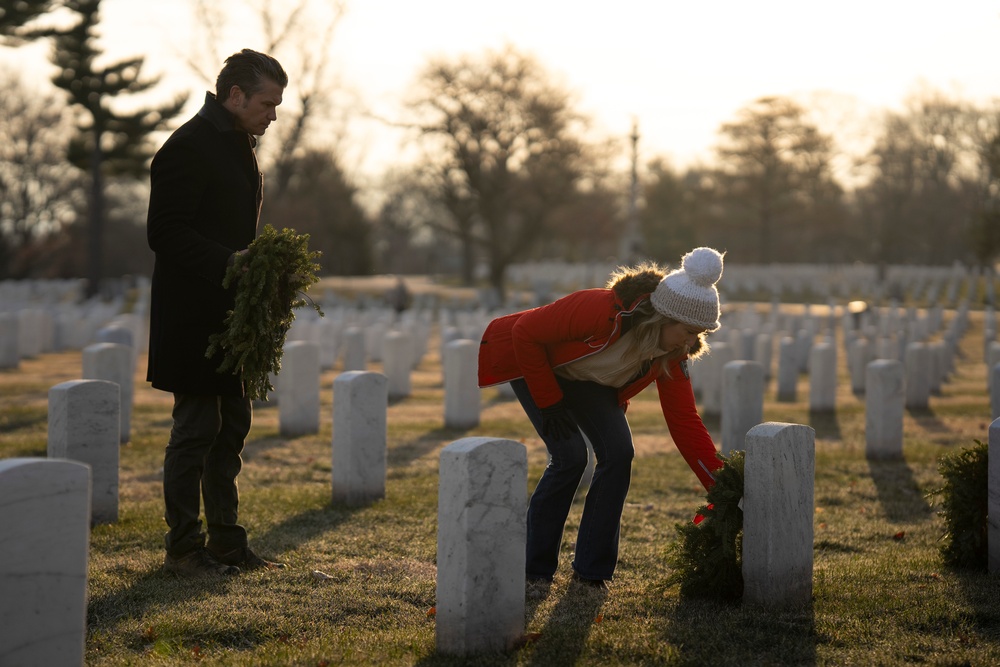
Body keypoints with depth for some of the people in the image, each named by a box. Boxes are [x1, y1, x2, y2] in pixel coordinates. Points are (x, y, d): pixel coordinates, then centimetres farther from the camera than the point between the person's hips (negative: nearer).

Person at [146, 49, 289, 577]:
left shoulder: (239, 146, 17)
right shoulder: (189, 147, -13)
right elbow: (165, 233, -18)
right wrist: (227, 261, -25)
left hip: (230, 313, 10)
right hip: (195, 318, -10)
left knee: (231, 425, 12)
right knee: (196, 428, -4)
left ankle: (226, 541, 20)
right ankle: (184, 547, 4)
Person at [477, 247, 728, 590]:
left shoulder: (672, 356, -19)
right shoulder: (601, 311, -40)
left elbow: (685, 423, -17)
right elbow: (525, 332, -30)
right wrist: (549, 401, -24)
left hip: (589, 381, 6)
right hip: (533, 363, -6)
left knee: (619, 452, -14)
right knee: (570, 457, -20)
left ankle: (592, 570, -2)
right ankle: (535, 570, -4)